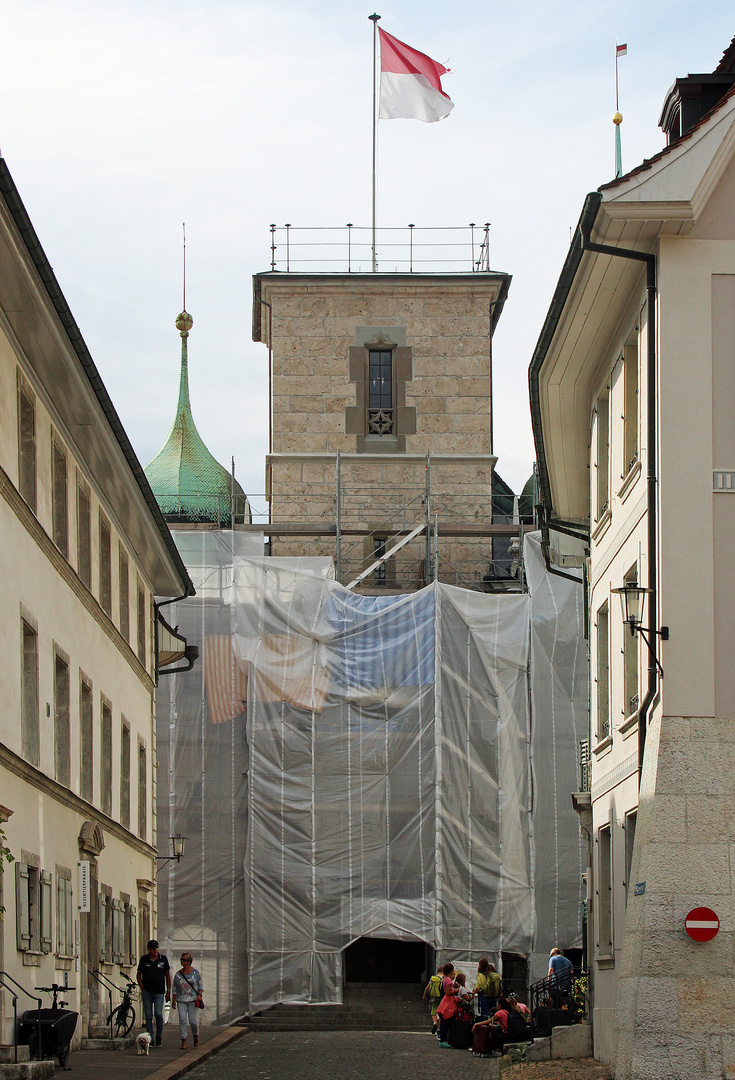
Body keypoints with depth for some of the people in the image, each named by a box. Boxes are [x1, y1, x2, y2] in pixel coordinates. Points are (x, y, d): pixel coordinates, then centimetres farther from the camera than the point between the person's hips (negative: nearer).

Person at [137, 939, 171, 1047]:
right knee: (148, 1016, 0)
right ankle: (150, 1039, 6)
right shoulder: (144, 959, 5)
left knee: (158, 1014, -12)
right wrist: (142, 988, -1)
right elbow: (139, 974, 12)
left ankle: (158, 1036, 10)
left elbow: (167, 975, 10)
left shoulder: (163, 959, 6)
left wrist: (168, 991, 6)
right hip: (147, 992, 1)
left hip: (159, 992, -1)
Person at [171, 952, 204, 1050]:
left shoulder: (195, 972, 3)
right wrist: (173, 1000, 7)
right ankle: (184, 1041, -8)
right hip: (181, 1000, 2)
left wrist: (199, 995, -9)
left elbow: (201, 985, 6)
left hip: (193, 1000, -2)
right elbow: (174, 988, 13)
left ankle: (196, 1035, 26)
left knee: (193, 1020, -4)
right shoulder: (178, 974, 8)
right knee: (182, 1020, -10)